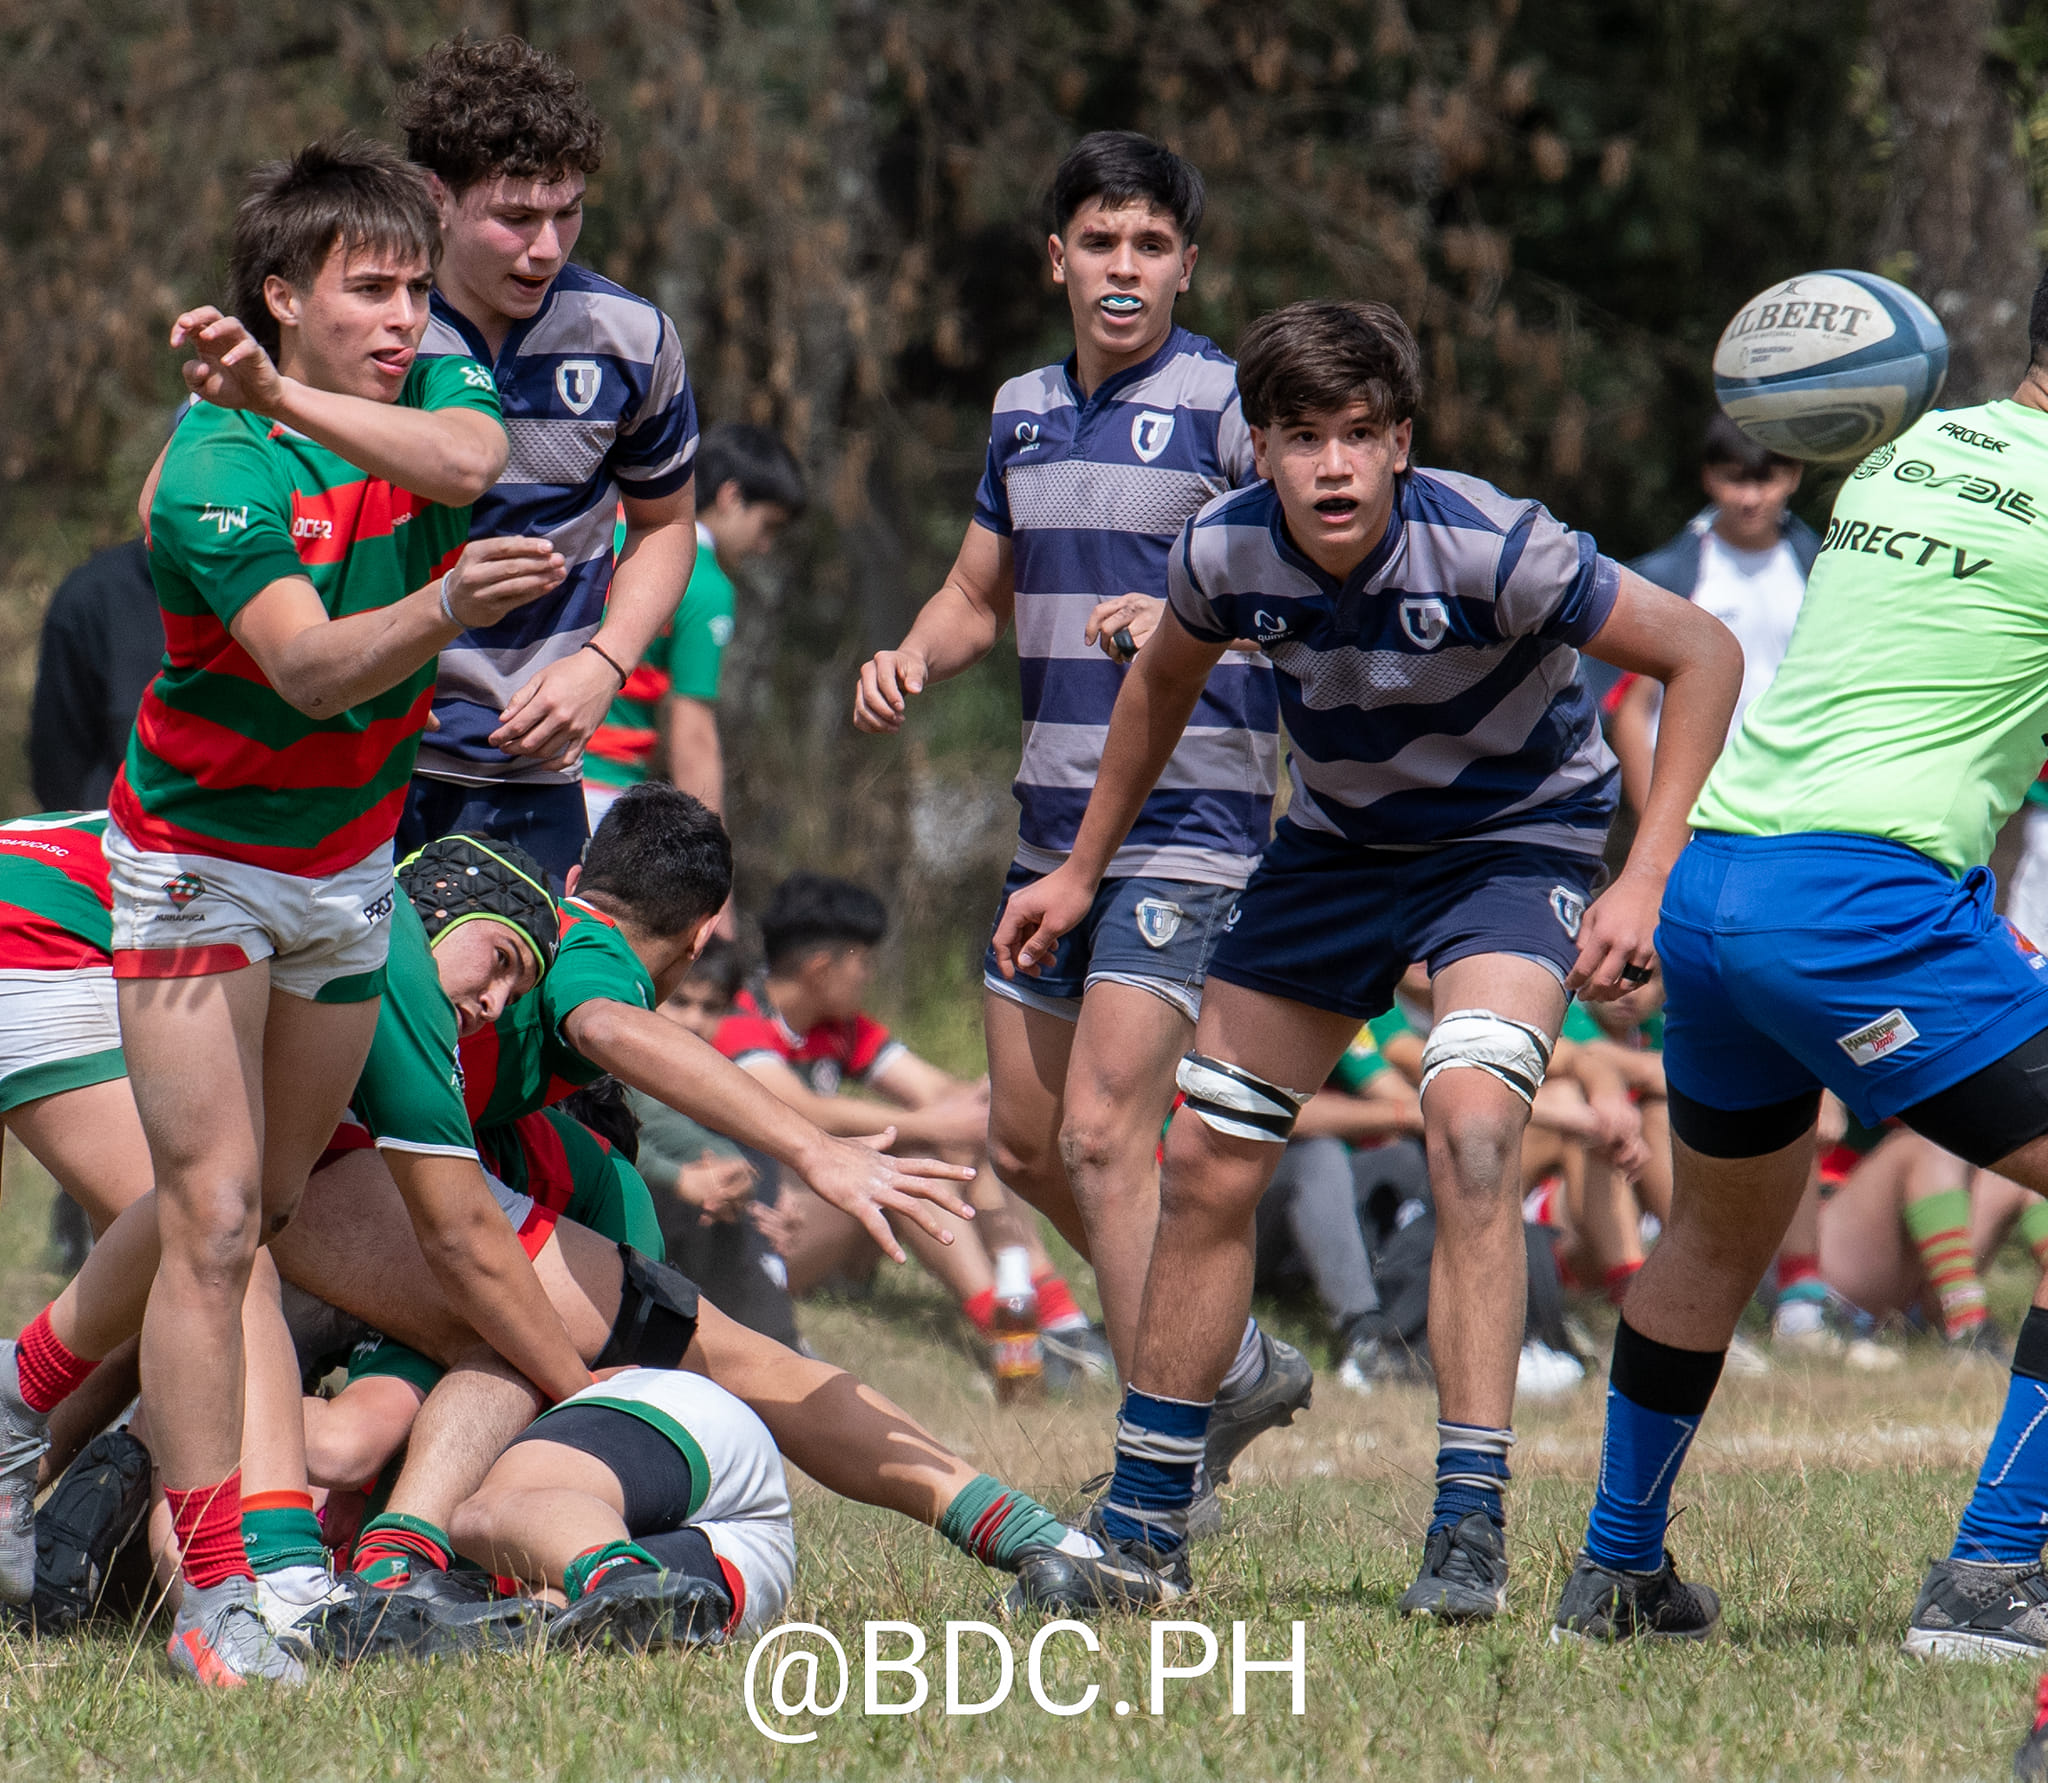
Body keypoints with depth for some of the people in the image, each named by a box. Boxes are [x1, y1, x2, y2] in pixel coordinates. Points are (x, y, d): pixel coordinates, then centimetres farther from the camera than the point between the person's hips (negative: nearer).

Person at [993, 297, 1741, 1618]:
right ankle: (1145, 1524, 19)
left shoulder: (1487, 547, -31)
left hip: (1513, 837, -5)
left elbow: (1703, 654, -21)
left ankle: (1472, 1527, -25)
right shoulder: (1227, 551, -17)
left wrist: (1647, 881, -27)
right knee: (1208, 1161, 3)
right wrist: (1083, 872, 15)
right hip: (1337, 844, 5)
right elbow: (1165, 684, 8)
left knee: (1473, 1125, -28)